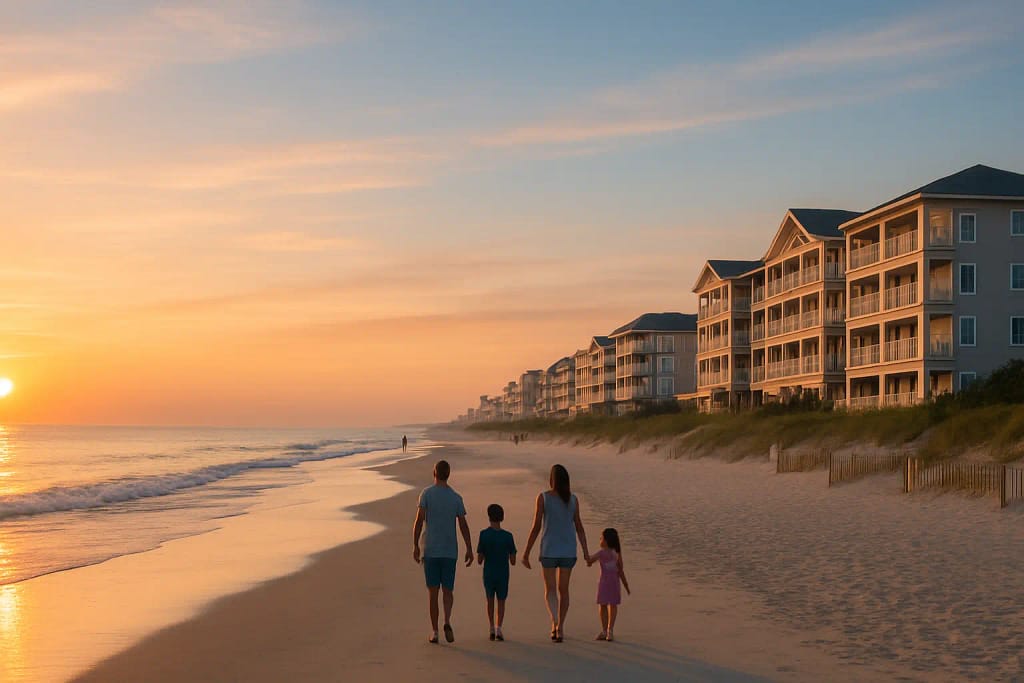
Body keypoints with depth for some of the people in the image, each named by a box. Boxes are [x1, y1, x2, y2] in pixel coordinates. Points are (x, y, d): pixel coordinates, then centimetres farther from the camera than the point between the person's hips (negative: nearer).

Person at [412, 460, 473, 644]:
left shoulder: (426, 493, -3)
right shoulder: (456, 497, 3)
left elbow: (419, 520, -10)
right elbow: (463, 525, 1)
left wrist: (415, 546, -5)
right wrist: (469, 550, 5)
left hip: (430, 551, -1)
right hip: (450, 551, 1)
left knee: (432, 591, 6)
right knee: (448, 590, 9)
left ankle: (434, 631, 5)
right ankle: (447, 622, -15)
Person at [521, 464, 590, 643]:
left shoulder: (543, 498, -6)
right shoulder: (573, 499, 2)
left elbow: (536, 527, -7)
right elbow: (579, 527, 3)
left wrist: (526, 553, -1)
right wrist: (586, 551, 10)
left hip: (549, 549, -2)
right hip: (568, 550, 2)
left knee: (550, 590, 7)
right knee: (563, 589, 14)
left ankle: (555, 622, -16)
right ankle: (560, 627, 15)